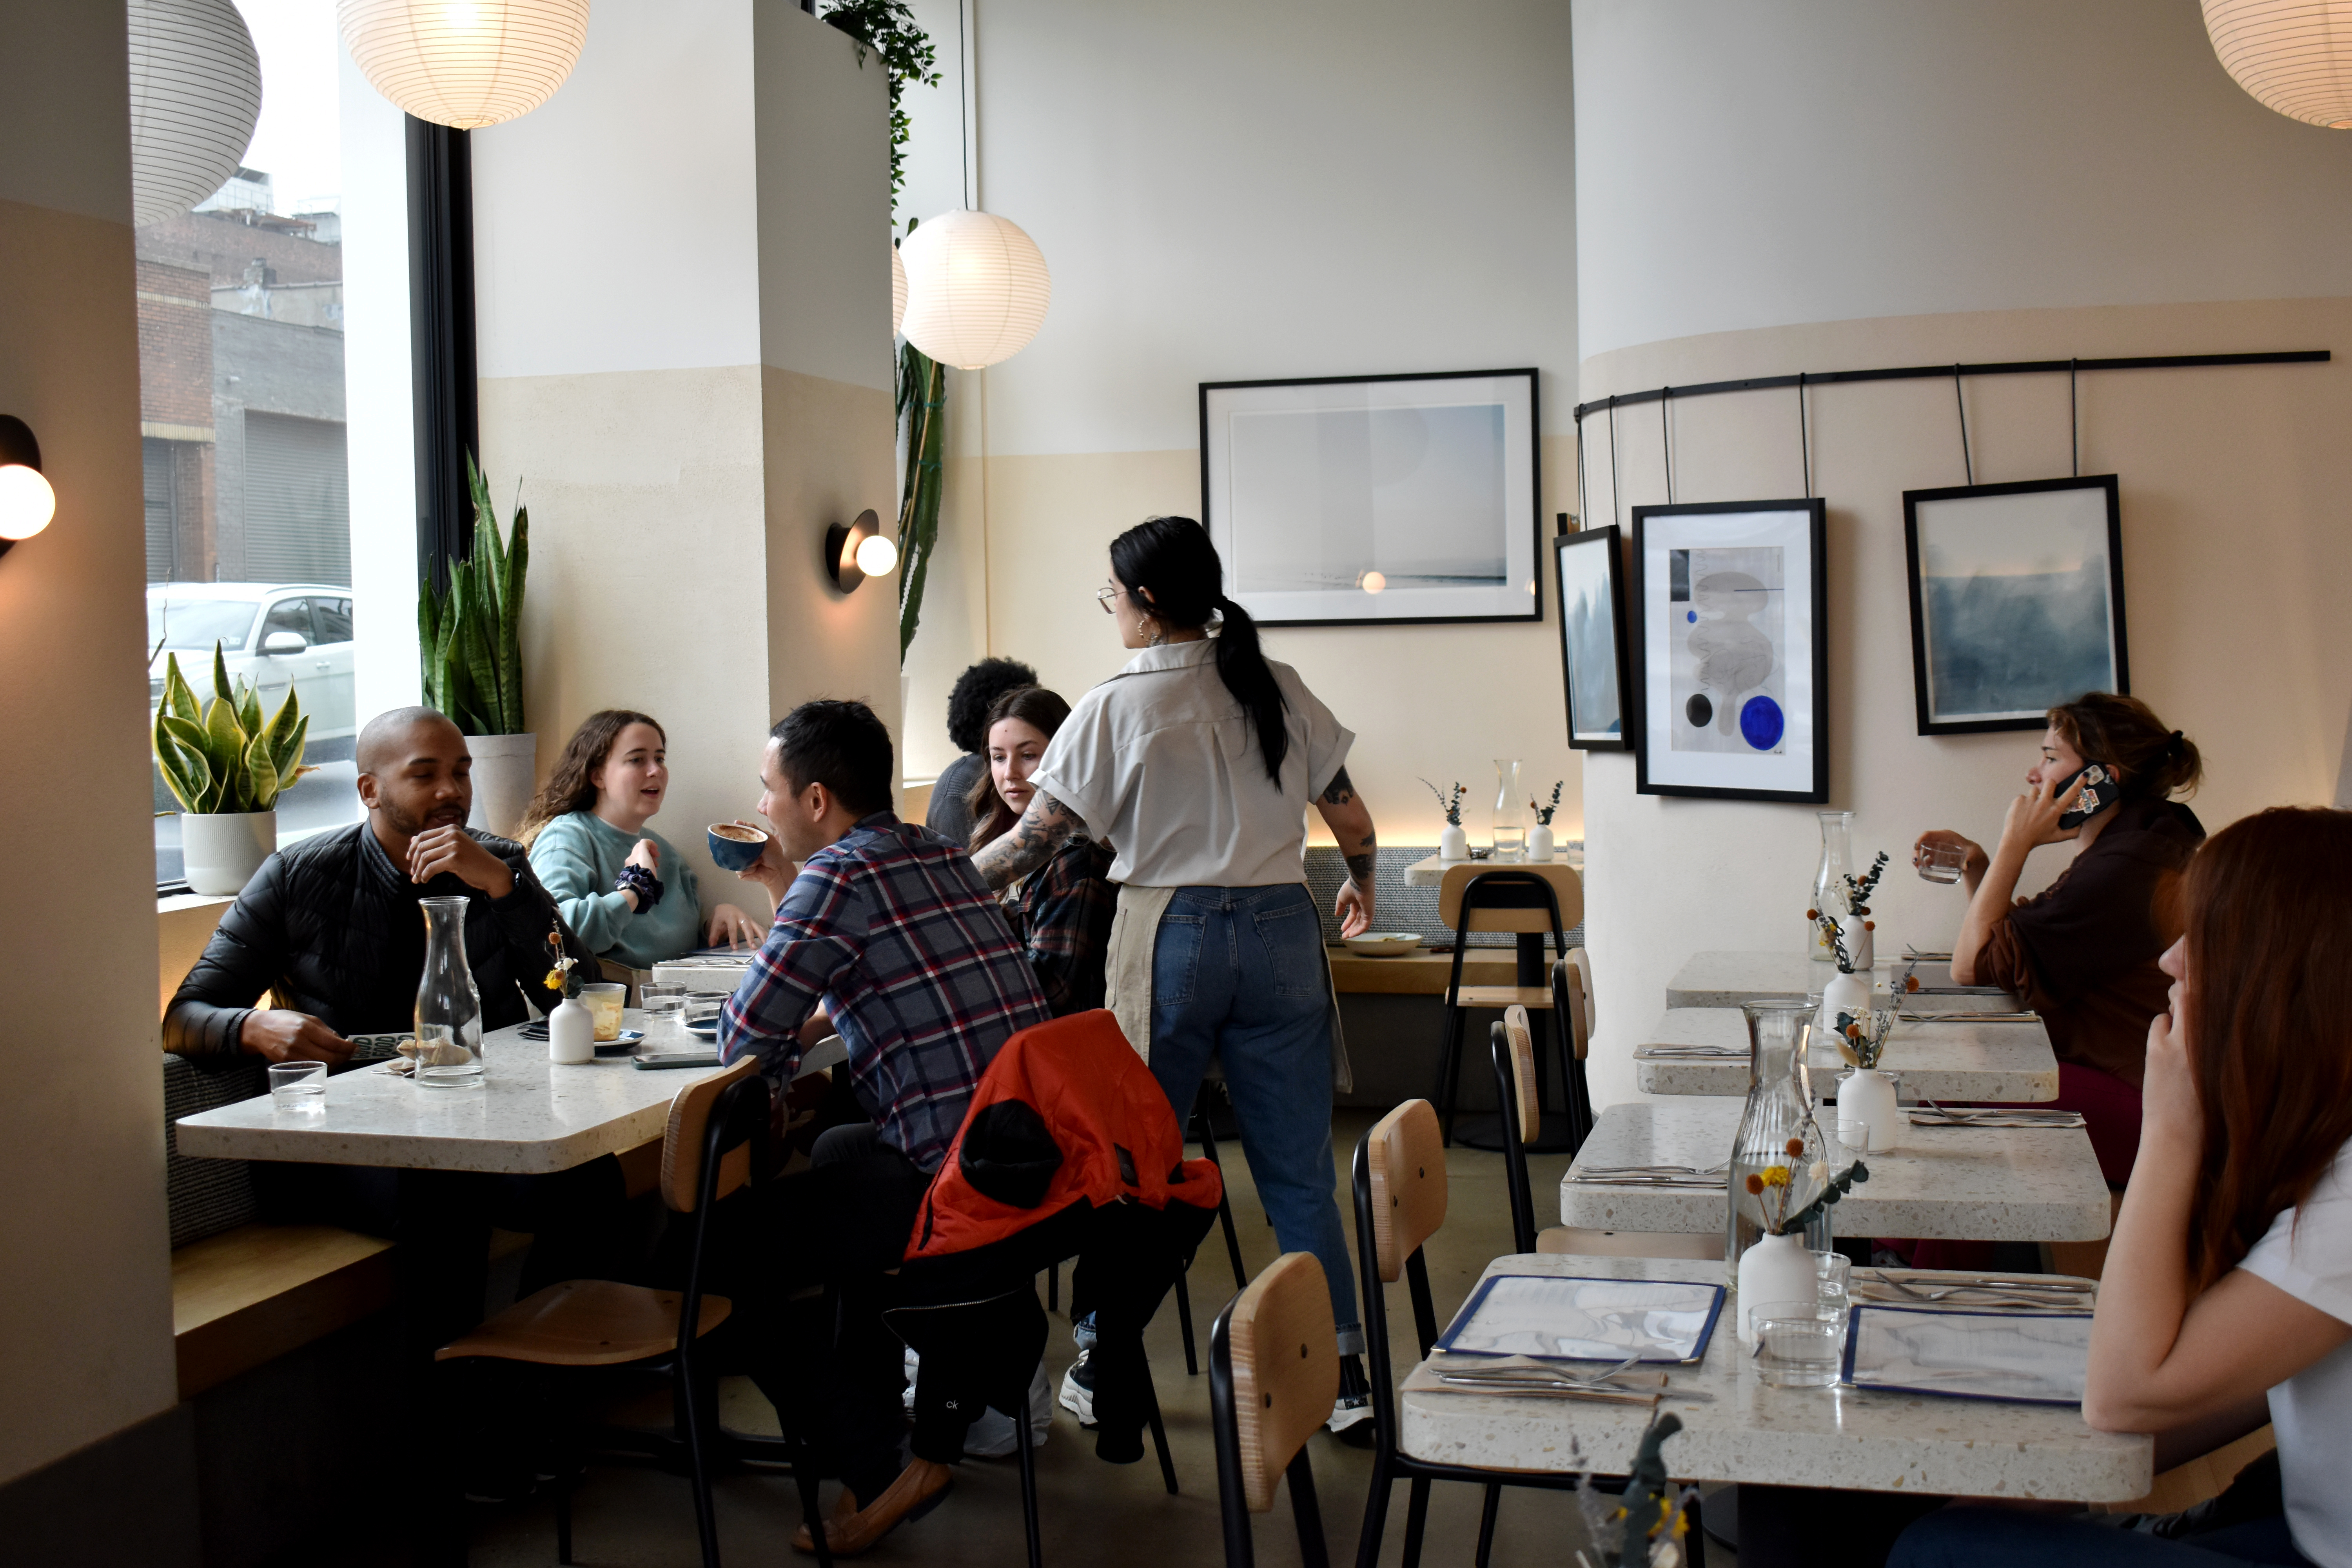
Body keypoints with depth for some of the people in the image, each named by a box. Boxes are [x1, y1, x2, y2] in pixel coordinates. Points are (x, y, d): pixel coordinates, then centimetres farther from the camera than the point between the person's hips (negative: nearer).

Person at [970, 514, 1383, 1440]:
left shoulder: (1115, 708, -7)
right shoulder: (1278, 688, 4)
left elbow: (1035, 840, -5)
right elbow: (1351, 819, 9)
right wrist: (1361, 884, 30)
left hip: (1170, 937, -3)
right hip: (1282, 930, 3)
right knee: (1300, 1171, 8)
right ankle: (1344, 1375, 11)